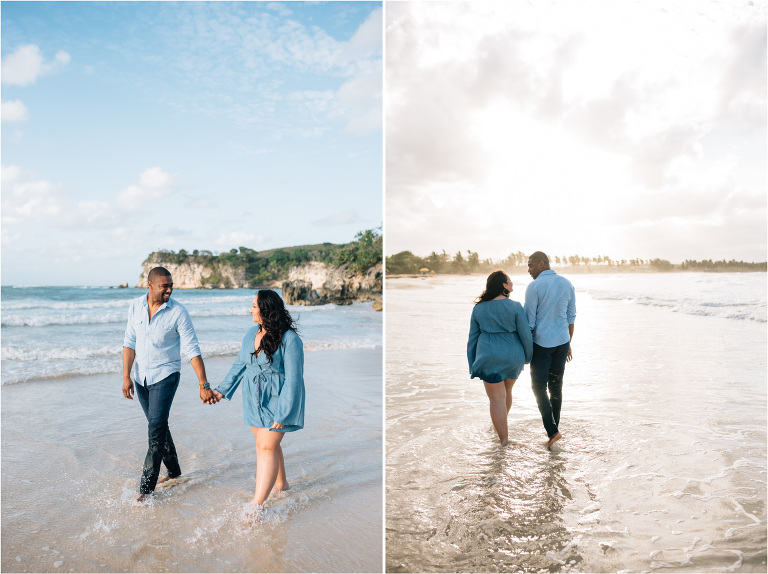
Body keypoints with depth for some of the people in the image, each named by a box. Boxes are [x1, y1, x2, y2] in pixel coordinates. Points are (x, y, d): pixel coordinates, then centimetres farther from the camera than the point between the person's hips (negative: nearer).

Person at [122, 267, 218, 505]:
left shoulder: (178, 312, -15)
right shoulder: (135, 306, -2)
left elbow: (192, 350, -14)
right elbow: (129, 342, 4)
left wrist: (204, 385, -17)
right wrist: (126, 376, -3)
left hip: (165, 375, -5)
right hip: (140, 376, 5)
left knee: (156, 428, -10)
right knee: (158, 426, 15)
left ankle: (146, 490, -2)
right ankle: (173, 471, 33)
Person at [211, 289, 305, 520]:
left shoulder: (289, 340, -19)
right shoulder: (252, 333, 4)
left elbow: (293, 379, -19)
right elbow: (240, 364, 16)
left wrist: (283, 414, -20)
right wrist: (222, 390, 16)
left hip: (277, 401, -7)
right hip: (254, 400, 7)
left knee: (266, 447, -9)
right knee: (267, 442, 17)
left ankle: (257, 508, -4)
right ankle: (281, 483, 38)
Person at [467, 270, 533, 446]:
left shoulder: (479, 308, -1)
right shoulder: (515, 307, -9)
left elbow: (473, 337, 4)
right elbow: (525, 334, -7)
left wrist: (473, 364, 12)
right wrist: (528, 356, 9)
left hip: (489, 357, -1)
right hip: (512, 356, 1)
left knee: (497, 398, 3)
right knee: (507, 391, 23)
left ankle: (504, 439, 4)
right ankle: (500, 425, 45)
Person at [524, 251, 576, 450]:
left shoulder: (534, 287, -14)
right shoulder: (567, 284, 4)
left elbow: (529, 322, -12)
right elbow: (571, 318, 10)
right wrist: (568, 345, 19)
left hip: (542, 343, -5)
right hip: (562, 342, 6)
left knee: (539, 387, 5)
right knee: (556, 385, 16)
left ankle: (552, 430, -2)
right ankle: (555, 424, 27)